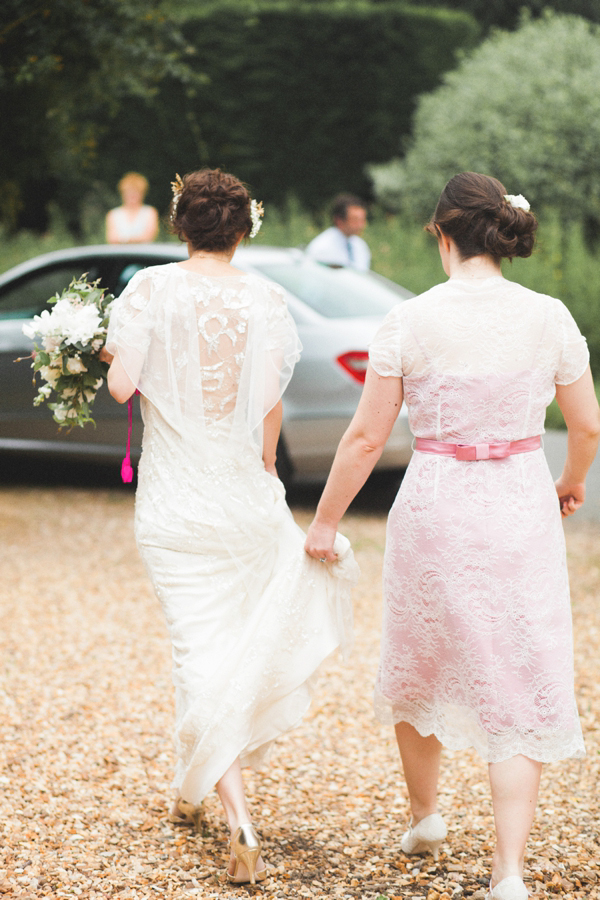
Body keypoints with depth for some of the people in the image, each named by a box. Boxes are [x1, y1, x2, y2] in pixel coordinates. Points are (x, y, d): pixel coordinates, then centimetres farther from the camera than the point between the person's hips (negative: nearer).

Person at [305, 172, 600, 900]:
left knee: (418, 668, 23)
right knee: (522, 691, 6)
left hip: (436, 507, 0)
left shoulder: (410, 322, -9)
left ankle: (424, 815, 43)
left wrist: (325, 521, 7)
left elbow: (367, 437, -6)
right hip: (522, 509, 1)